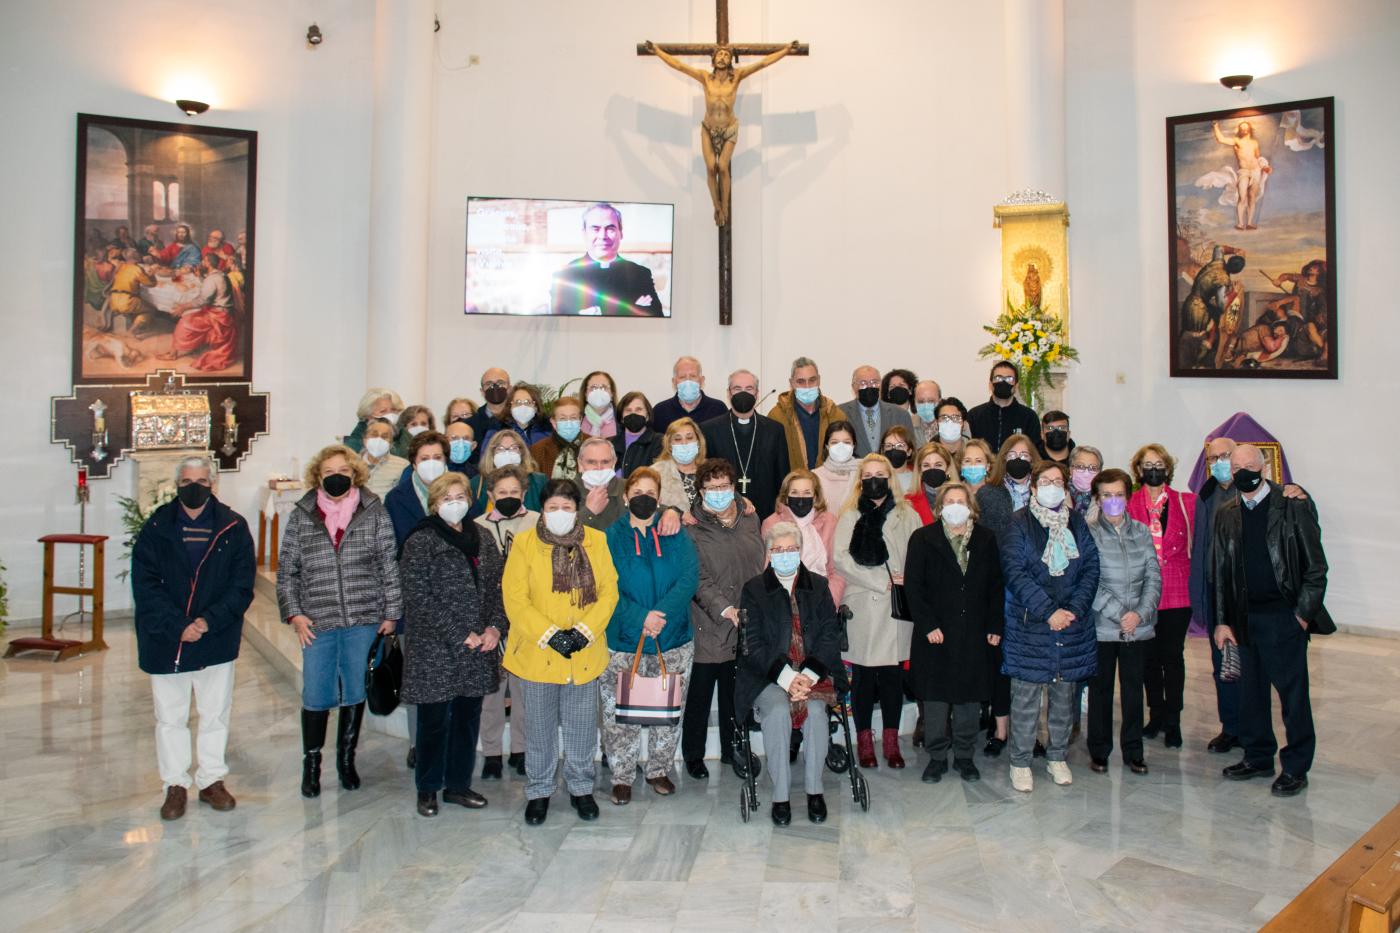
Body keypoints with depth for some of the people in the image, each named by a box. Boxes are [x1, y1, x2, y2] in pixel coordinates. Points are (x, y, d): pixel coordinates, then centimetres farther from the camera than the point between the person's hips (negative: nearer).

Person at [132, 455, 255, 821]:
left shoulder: (233, 527, -2)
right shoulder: (156, 528, -2)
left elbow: (242, 585, -4)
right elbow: (145, 586, -6)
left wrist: (209, 621, -17)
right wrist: (178, 626, -16)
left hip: (217, 640, 0)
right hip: (165, 640, 0)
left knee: (216, 714, 11)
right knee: (170, 717, 10)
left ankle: (212, 780, 25)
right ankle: (175, 785, 24)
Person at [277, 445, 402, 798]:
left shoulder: (374, 512, 0)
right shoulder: (301, 516, 3)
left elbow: (390, 566, 1)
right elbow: (287, 570, 7)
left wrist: (391, 613, -1)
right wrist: (294, 613, -1)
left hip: (364, 620, 0)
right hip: (317, 623, 0)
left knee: (355, 692, 11)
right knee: (316, 695, 3)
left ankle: (346, 758, 29)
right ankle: (311, 763, 22)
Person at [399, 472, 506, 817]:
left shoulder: (480, 539, 11)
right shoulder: (420, 542, -6)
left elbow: (499, 586, 11)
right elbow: (419, 598, -13)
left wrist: (496, 626, -5)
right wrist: (460, 636, -15)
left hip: (478, 650, 5)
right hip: (435, 650, -5)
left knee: (468, 717, 12)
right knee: (435, 720, 4)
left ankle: (458, 784, 27)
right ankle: (428, 789, 22)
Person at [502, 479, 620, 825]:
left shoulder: (597, 541, 2)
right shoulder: (524, 543, -4)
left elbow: (609, 592, -1)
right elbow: (514, 599, -8)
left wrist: (585, 631, -14)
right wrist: (549, 635, -16)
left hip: (585, 655, 1)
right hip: (537, 653, -1)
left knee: (582, 727, 12)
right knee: (539, 728, 12)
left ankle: (581, 787, 32)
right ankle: (538, 791, 29)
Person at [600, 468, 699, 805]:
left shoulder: (676, 537, 5)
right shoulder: (610, 537, 0)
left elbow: (689, 578, -8)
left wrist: (662, 614, -22)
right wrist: (640, 618, -21)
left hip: (673, 641, 2)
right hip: (623, 641, -2)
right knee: (620, 714, 2)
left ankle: (659, 770, 29)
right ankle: (622, 777, 19)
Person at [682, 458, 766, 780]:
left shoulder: (750, 519, 8)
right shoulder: (692, 528, -9)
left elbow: (760, 565, 16)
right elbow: (698, 578, -14)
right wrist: (725, 610, -23)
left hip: (745, 625, 4)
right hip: (707, 627, -4)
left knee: (736, 693, 15)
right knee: (700, 693, 6)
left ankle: (733, 750, 30)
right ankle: (693, 755, 22)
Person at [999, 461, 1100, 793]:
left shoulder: (1077, 522, 9)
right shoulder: (1019, 523, -2)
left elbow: (1091, 567, 4)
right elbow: (1015, 572, -11)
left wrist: (1075, 609, -10)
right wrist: (1048, 611, -17)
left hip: (1072, 622, 4)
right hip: (1028, 625, -4)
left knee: (1065, 694, 12)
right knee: (1026, 696, 1)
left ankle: (1057, 756, 27)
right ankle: (1020, 762, 13)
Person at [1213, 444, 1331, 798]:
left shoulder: (1294, 505, -5)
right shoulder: (1226, 514, 7)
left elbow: (1315, 565, -4)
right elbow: (1220, 571, 10)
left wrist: (1304, 613, -8)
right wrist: (1222, 621, 6)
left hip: (1284, 615, -4)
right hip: (1246, 616, 4)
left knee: (1292, 692, 2)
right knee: (1251, 690, 12)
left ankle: (1296, 767, 13)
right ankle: (1258, 757, 25)